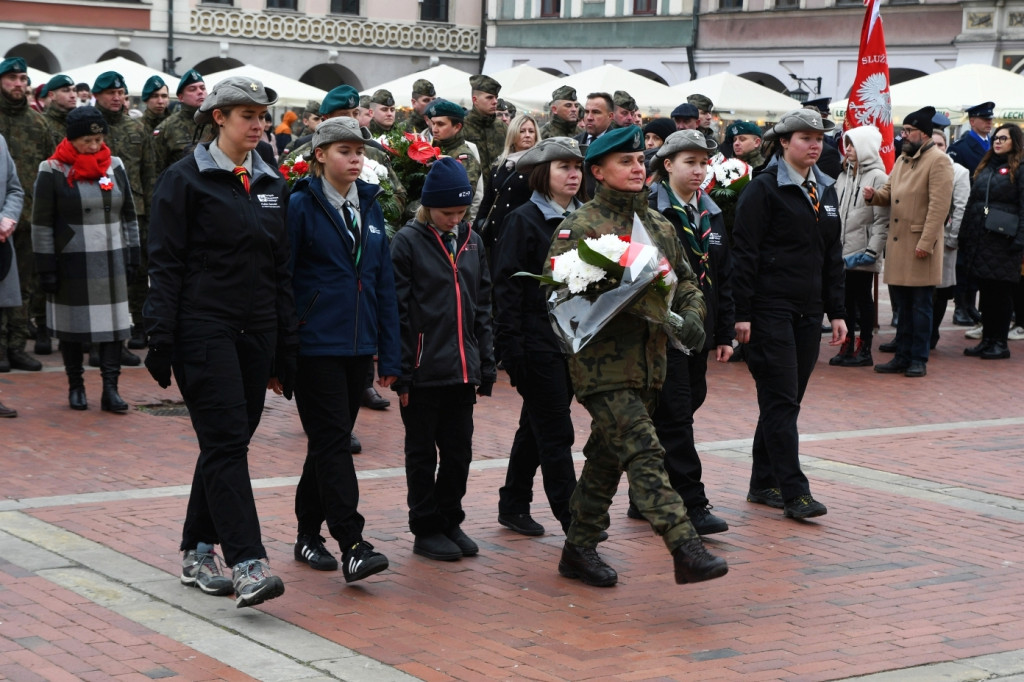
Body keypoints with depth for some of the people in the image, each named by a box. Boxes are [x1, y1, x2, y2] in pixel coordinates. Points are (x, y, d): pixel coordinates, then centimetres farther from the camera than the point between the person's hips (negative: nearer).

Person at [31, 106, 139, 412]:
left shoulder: (115, 166, 6)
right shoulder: (53, 171, -7)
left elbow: (128, 214, 13)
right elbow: (42, 223, -6)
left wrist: (132, 256, 10)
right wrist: (46, 267, -9)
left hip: (111, 262, 3)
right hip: (71, 263, -3)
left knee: (113, 323, 0)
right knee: (72, 324, 6)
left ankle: (110, 389, 2)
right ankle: (75, 385, 20)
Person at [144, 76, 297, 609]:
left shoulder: (271, 183, 14)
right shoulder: (186, 179, -4)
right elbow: (166, 264, -6)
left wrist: (287, 342, 14)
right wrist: (161, 339, -12)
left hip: (257, 331, 6)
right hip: (204, 328, -6)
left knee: (228, 442, 9)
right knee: (226, 442, -12)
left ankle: (198, 553, 21)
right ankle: (247, 564, -17)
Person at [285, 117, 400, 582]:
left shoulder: (369, 207, 11)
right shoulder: (301, 205, -6)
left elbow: (383, 282, 12)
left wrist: (389, 354, 9)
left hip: (357, 346, 6)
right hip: (315, 346, -6)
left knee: (332, 440, 12)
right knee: (332, 439, -9)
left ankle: (308, 533, 24)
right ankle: (351, 546, -13)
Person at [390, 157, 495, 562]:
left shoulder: (472, 242, 9)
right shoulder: (408, 241, -7)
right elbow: (397, 312, -8)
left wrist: (486, 366, 11)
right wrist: (400, 373, -12)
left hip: (462, 370, 5)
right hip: (424, 372, -5)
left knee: (459, 452, 10)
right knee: (422, 453, 6)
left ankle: (451, 523, 24)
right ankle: (426, 529, 15)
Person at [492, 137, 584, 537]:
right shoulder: (524, 221, -9)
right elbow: (507, 287, -12)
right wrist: (510, 348, -18)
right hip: (538, 342, -7)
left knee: (537, 427, 15)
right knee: (557, 433, -6)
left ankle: (514, 506, 26)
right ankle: (573, 521, -3)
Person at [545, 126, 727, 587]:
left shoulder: (659, 226, 16)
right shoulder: (580, 226, -6)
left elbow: (685, 280, 21)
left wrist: (692, 314, -1)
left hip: (648, 363, 7)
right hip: (602, 363, -7)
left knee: (608, 458, 14)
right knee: (643, 453, -16)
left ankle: (579, 549, 26)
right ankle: (685, 549, -22)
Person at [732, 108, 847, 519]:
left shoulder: (825, 190, 15)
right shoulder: (764, 188, -7)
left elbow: (833, 255, 19)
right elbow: (744, 253, -11)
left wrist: (836, 311, 15)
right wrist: (742, 313, -15)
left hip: (808, 312, 7)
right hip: (770, 311, -7)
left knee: (785, 400, 11)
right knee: (781, 400, -8)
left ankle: (763, 484, 20)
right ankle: (793, 492, -8)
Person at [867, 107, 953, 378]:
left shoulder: (938, 161, -10)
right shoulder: (901, 160, 16)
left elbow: (939, 205, -16)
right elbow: (889, 193, 23)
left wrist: (926, 243, -20)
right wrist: (874, 195, -1)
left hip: (920, 245, -8)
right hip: (897, 243, 8)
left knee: (920, 305, 1)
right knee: (902, 304, 12)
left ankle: (919, 360, 7)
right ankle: (903, 357, 19)